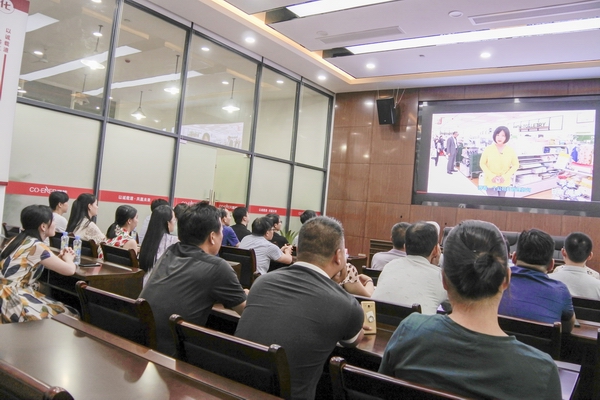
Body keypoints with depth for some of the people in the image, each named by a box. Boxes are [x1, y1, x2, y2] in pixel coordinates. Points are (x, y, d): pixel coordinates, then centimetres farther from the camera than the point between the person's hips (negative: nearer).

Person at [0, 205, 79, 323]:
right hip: (13, 300, -9)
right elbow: (70, 270, -13)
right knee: (68, 317, -4)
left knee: (65, 312, 10)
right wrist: (68, 259, 9)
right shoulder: (37, 246, -16)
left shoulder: (20, 239, 10)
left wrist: (59, 258, 11)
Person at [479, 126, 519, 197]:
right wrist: (491, 176, -12)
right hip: (490, 182, -2)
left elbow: (515, 165, 3)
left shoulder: (510, 150, -5)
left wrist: (505, 177, -10)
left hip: (504, 183, 2)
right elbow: (482, 164, -1)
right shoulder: (488, 149, -9)